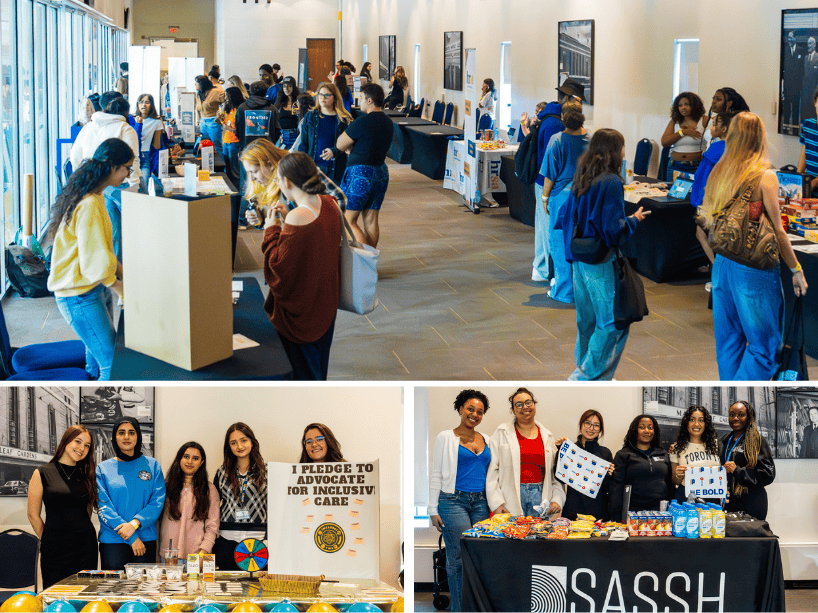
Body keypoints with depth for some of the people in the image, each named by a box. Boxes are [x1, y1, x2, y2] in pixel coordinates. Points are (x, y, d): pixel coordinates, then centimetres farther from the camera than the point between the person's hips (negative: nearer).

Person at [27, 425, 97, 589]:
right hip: (55, 548, -3)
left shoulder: (87, 475, 12)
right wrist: (48, 540, 6)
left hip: (85, 544, 3)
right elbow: (33, 515, 4)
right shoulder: (42, 474, 2)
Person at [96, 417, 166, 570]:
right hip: (112, 539, -1)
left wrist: (135, 523, -15)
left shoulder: (152, 465, 9)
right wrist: (132, 538, -11)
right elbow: (103, 507, -2)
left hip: (146, 539, 1)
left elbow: (158, 502, 1)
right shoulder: (103, 468, 7)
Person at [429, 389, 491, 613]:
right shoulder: (446, 438, 1)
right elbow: (436, 475, 0)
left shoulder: (485, 440, 15)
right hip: (454, 502, -5)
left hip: (480, 502, 5)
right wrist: (434, 509, -5)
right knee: (457, 559, -7)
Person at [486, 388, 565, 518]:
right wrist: (496, 503, -9)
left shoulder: (547, 436, 15)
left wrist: (557, 500, 1)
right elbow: (492, 470, 0)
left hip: (540, 496, 2)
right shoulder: (502, 433, 6)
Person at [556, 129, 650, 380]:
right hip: (600, 262, -9)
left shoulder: (581, 178, 6)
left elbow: (565, 216, 11)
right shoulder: (611, 183, -18)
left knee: (588, 317, 18)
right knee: (613, 322, -1)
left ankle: (584, 366, 27)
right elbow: (614, 228, -19)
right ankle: (588, 375, 0)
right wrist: (634, 219, -2)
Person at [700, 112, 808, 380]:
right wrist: (796, 269, -1)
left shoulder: (718, 173, 6)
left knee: (728, 342, 15)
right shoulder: (765, 176, -10)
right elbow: (777, 231, -9)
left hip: (722, 265, 6)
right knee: (764, 347, 1)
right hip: (754, 269, -6)